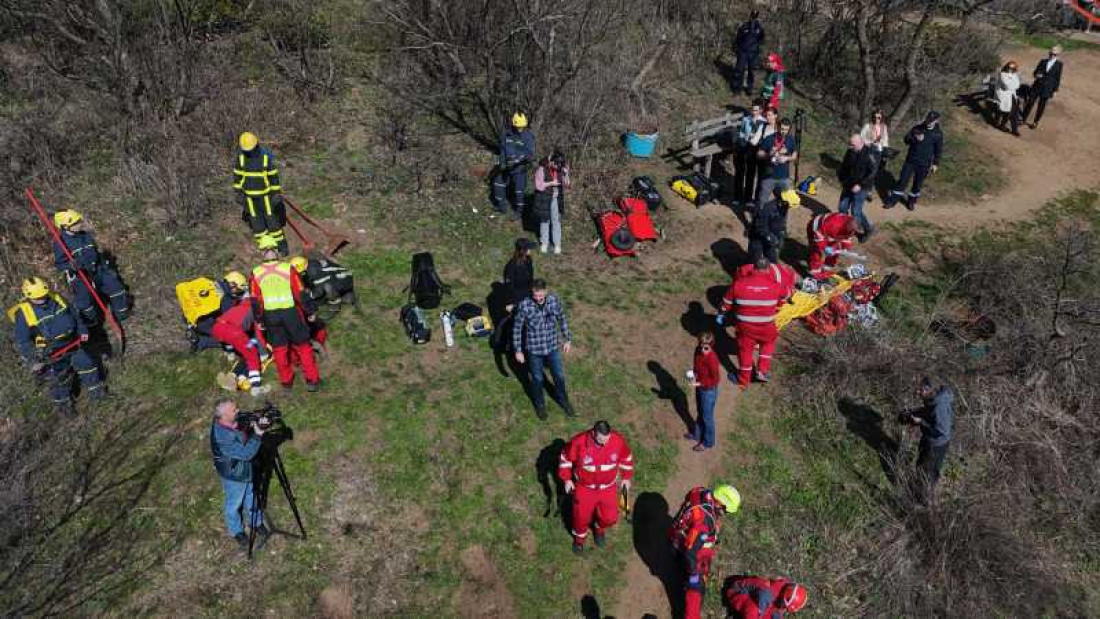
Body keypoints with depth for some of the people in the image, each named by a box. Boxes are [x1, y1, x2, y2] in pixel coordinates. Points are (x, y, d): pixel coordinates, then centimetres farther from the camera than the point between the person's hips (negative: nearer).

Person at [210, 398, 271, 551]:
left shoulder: (234, 420, -18)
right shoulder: (223, 437, -40)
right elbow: (246, 453, -36)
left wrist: (258, 422, -21)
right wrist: (258, 435, -42)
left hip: (248, 469, 7)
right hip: (234, 476, -7)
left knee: (252, 498, 28)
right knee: (234, 505, 21)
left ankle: (257, 523, 52)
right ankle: (238, 533, 47)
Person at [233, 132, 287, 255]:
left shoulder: (266, 156, -15)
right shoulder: (241, 156, -7)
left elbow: (274, 176, -9)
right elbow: (237, 175, 4)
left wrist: (277, 193, -9)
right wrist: (239, 192, 3)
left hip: (265, 195, -3)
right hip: (249, 196, 3)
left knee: (272, 221, 0)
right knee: (256, 223, 7)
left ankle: (282, 246, 12)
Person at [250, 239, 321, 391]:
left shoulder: (256, 273, -3)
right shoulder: (288, 268, -10)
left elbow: (255, 300, 1)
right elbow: (301, 293, -8)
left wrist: (259, 320, 12)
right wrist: (310, 311, 1)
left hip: (270, 315, 2)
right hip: (291, 312, -2)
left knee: (279, 348, 16)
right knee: (302, 345, 9)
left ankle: (286, 381, 24)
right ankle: (312, 380, 12)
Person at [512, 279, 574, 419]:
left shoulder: (554, 301, -14)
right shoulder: (524, 306, -23)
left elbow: (562, 319, 3)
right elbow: (517, 328, -11)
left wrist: (567, 339, 8)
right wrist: (518, 350, -8)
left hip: (552, 347, 2)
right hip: (534, 350, -2)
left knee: (559, 376, 17)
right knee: (537, 379, 17)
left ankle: (562, 400, 45)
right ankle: (540, 404, 44)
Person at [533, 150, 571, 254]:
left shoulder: (560, 169, -4)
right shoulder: (542, 169, -16)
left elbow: (565, 184, 1)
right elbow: (538, 185, -15)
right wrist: (551, 183, -21)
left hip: (556, 198, 3)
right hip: (544, 198, -2)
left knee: (556, 221, 7)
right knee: (545, 220, 12)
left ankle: (557, 244, 19)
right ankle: (544, 243, 27)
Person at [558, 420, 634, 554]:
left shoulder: (618, 440, -23)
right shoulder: (579, 442, -30)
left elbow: (626, 457, -1)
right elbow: (565, 457, -10)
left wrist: (626, 477, 7)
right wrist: (567, 479, -4)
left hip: (608, 487, 1)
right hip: (584, 487, -1)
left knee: (610, 517, 4)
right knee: (581, 516, 11)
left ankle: (599, 529, 42)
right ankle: (580, 537, 46)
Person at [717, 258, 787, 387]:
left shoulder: (739, 283, -13)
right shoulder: (775, 285, -12)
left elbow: (727, 301, 0)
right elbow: (786, 294, 11)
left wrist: (721, 314, 18)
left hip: (745, 326, 0)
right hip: (766, 327, 0)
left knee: (745, 350, 19)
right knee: (768, 343, 31)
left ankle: (743, 381, 35)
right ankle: (762, 371, 28)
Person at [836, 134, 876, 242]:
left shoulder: (868, 155, -19)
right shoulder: (850, 152, 0)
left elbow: (872, 173, -19)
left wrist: (860, 185, -24)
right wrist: (841, 178, 4)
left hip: (860, 188, -7)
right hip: (847, 186, 7)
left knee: (856, 212, -3)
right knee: (842, 207, 11)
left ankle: (869, 229, 19)